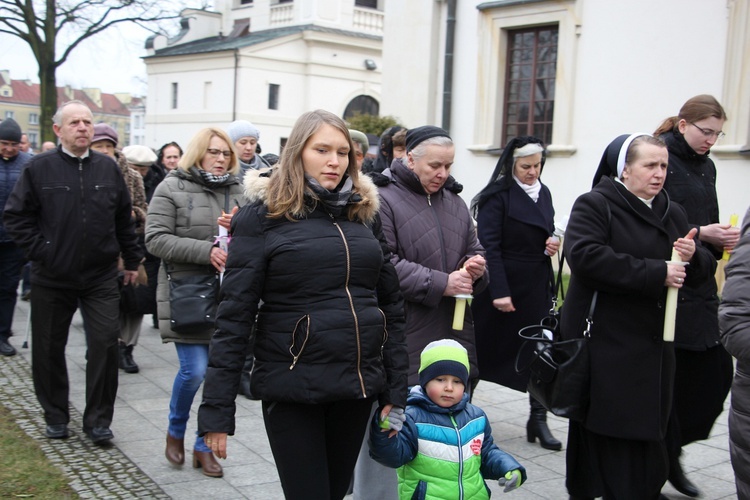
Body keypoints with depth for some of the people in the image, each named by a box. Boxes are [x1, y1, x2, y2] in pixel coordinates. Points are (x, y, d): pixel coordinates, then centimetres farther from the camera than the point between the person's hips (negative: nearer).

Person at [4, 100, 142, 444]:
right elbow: (15, 216, -1)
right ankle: (55, 416, 28)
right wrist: (39, 251, -9)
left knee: (105, 344, -4)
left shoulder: (108, 168, 4)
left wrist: (132, 260, 12)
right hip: (52, 278, -1)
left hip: (101, 277, 1)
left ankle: (98, 420, 9)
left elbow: (124, 219, 10)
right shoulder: (39, 168, -4)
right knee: (49, 349, 9)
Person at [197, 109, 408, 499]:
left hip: (358, 386, 5)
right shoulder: (262, 215, -5)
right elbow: (234, 315, -9)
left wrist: (396, 392, 6)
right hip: (292, 390, -5)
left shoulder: (364, 212, 8)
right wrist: (217, 410, -11)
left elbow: (391, 306, 10)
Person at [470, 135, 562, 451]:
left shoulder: (543, 193, 12)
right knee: (487, 349, 6)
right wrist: (499, 291, -20)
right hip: (503, 285, -6)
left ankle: (538, 419, 11)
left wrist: (553, 244, 0)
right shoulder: (498, 195, -10)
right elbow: (489, 246, -15)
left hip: (537, 286, 6)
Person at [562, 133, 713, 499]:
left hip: (654, 344, 7)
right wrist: (656, 273, -22)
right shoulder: (595, 205, -6)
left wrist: (693, 257, -6)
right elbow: (585, 257, -23)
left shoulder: (672, 213, 17)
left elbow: (703, 269, 20)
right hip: (605, 343, -6)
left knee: (648, 431, 8)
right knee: (609, 434, -2)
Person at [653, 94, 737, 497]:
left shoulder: (706, 167, 15)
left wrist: (720, 237, -1)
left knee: (716, 371, 5)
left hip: (699, 286, 8)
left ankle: (671, 450, 24)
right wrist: (699, 234, -18)